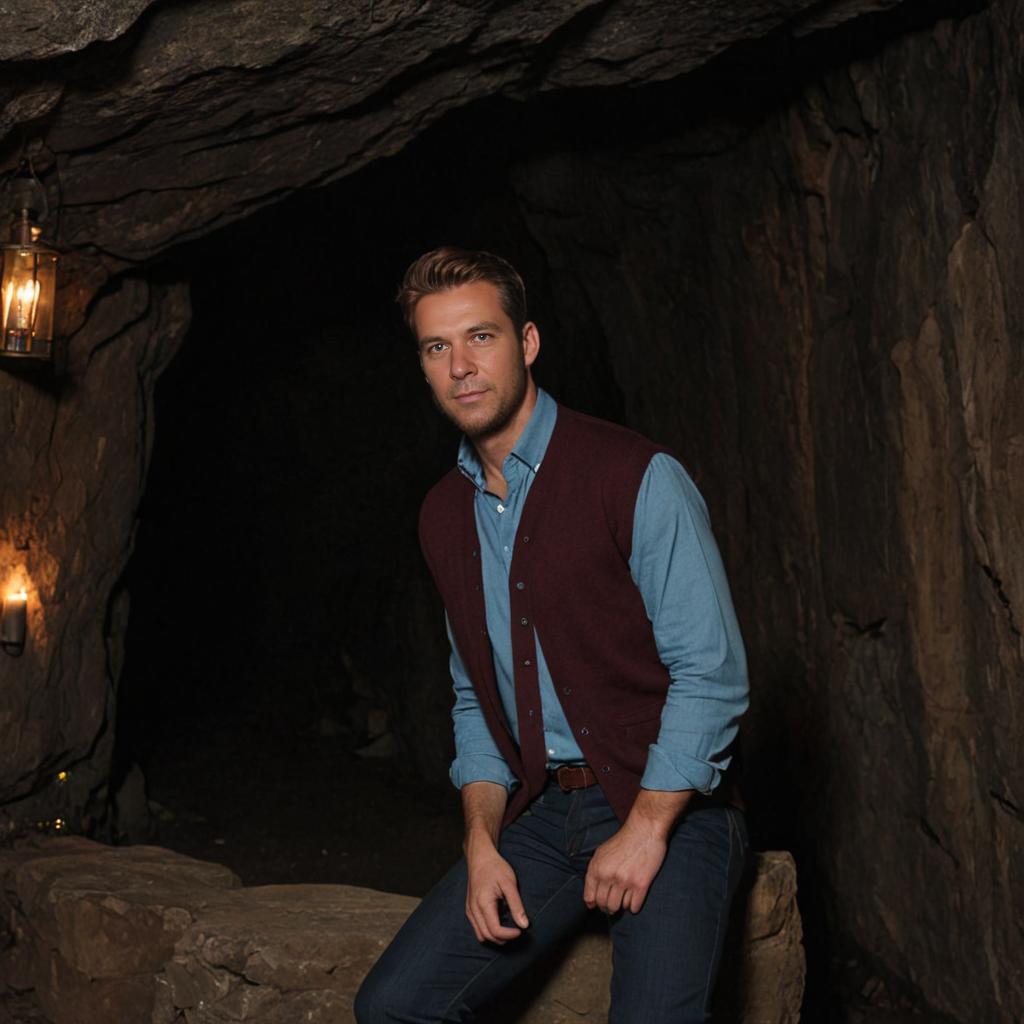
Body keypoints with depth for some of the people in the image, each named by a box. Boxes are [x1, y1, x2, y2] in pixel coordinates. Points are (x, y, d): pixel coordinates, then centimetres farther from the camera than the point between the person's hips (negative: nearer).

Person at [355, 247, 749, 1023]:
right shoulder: (445, 516, 11)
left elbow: (711, 674, -12)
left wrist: (645, 831, -15)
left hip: (670, 809, -5)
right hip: (542, 815, 6)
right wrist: (482, 842, 3)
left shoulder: (637, 478, -10)